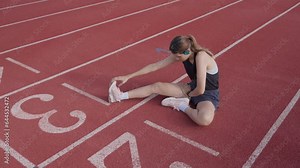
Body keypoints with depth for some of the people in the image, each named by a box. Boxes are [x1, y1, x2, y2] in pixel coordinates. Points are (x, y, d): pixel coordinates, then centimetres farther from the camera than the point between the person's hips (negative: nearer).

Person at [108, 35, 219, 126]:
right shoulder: (180, 54, -9)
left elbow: (201, 90, -31)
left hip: (208, 95, -6)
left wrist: (187, 96, -9)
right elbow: (154, 66, -5)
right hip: (193, 88, 6)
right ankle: (121, 96, 6)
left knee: (205, 119, -40)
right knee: (157, 86, -4)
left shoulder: (201, 56, -32)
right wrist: (128, 76, -4)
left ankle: (182, 105, -13)